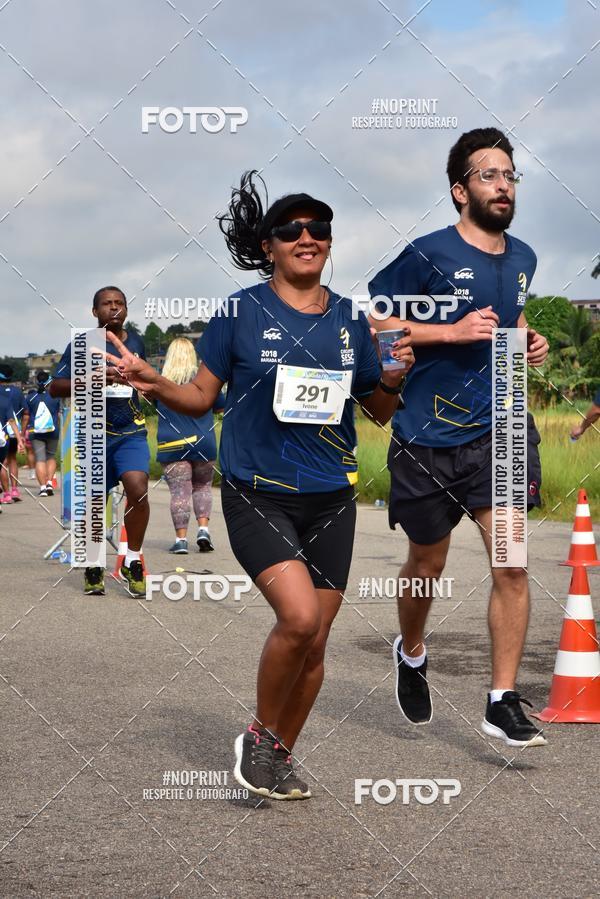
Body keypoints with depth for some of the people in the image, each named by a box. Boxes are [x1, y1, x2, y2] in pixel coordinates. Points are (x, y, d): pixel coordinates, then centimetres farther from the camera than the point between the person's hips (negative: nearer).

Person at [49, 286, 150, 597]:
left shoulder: (136, 343, 7)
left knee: (137, 487, -22)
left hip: (130, 433, 1)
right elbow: (54, 387, -12)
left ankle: (133, 562, -5)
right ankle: (93, 567, 29)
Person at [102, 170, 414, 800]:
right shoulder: (240, 312, -3)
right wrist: (155, 384, -17)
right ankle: (259, 737, 3)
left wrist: (393, 379, -6)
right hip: (256, 495, -4)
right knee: (299, 616, -22)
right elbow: (201, 396, 3)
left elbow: (379, 412, 15)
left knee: (314, 642, 6)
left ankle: (280, 757, 27)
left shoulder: (350, 318, 7)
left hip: (331, 501, 4)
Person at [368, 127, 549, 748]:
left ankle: (503, 703, -2)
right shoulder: (429, 254, -9)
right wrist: (453, 331, -18)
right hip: (428, 436, -3)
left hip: (499, 427, 3)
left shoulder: (522, 259, 9)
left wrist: (529, 343, 7)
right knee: (428, 564, 13)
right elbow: (370, 319, -10)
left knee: (512, 563, -9)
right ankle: (411, 653, 43)